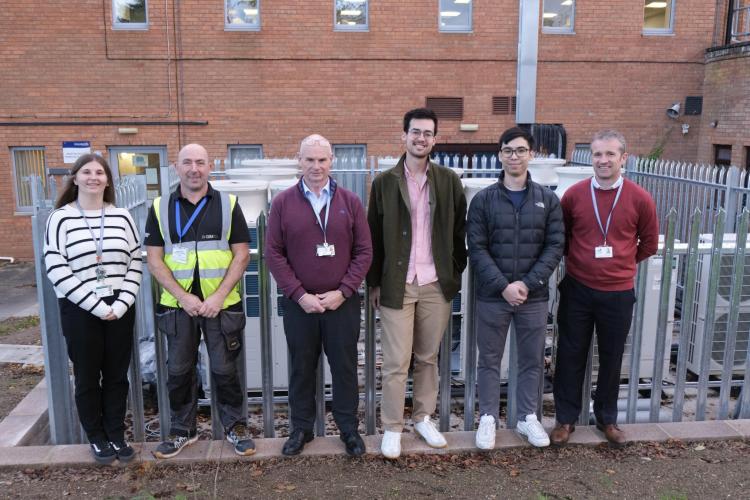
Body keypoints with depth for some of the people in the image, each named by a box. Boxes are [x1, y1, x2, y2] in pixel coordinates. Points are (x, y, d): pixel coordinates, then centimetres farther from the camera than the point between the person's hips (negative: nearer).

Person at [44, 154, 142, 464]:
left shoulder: (122, 217, 4)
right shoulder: (61, 218, -4)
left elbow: (135, 263, 3)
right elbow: (56, 268, -11)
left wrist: (121, 304, -9)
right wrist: (96, 305, -15)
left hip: (120, 309, 2)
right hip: (79, 311, -2)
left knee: (117, 375, 11)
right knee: (88, 377, 9)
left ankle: (117, 434, 26)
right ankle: (97, 438, 26)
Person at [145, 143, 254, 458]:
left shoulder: (228, 205, -1)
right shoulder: (161, 208, 3)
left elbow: (242, 255, -3)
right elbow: (154, 260, 0)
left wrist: (219, 296, -12)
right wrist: (183, 297, -11)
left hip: (221, 305, -1)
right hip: (177, 305, 2)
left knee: (224, 369, 7)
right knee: (179, 371, 12)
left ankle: (235, 427, 25)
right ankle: (182, 431, 30)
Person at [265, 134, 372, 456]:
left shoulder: (350, 201, 1)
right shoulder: (283, 202, -1)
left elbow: (364, 251, 0)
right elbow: (274, 253, -3)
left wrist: (343, 291, -9)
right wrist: (299, 295, -10)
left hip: (342, 303, 0)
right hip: (298, 304, 0)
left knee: (344, 366, 10)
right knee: (301, 368, 12)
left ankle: (348, 428, 26)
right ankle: (301, 428, 28)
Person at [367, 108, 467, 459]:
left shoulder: (448, 180, 3)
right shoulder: (384, 182, 0)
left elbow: (459, 231, 8)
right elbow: (373, 236, 2)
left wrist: (456, 272, 4)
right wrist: (374, 283, 1)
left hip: (437, 285, 2)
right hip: (396, 285, -2)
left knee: (429, 358, 13)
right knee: (396, 362, 2)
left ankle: (423, 418, 30)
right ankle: (392, 428, 17)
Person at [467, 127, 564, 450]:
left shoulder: (547, 199, 3)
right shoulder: (483, 199, -2)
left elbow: (555, 246, -2)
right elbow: (477, 248, -7)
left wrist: (528, 283, -13)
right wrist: (503, 286, -16)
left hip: (534, 296, 2)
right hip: (492, 295, -1)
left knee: (532, 360, 12)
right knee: (489, 359, 9)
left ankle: (528, 417, 29)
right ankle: (488, 418, 24)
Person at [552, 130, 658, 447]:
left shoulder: (640, 199, -6)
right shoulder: (574, 194, -5)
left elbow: (648, 244, 8)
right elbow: (561, 237, 9)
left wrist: (620, 264, 10)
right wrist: (579, 261, 9)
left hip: (618, 293, 0)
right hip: (577, 290, 0)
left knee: (611, 358, 13)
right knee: (570, 356, 9)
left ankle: (607, 418, 32)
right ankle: (566, 419, 24)